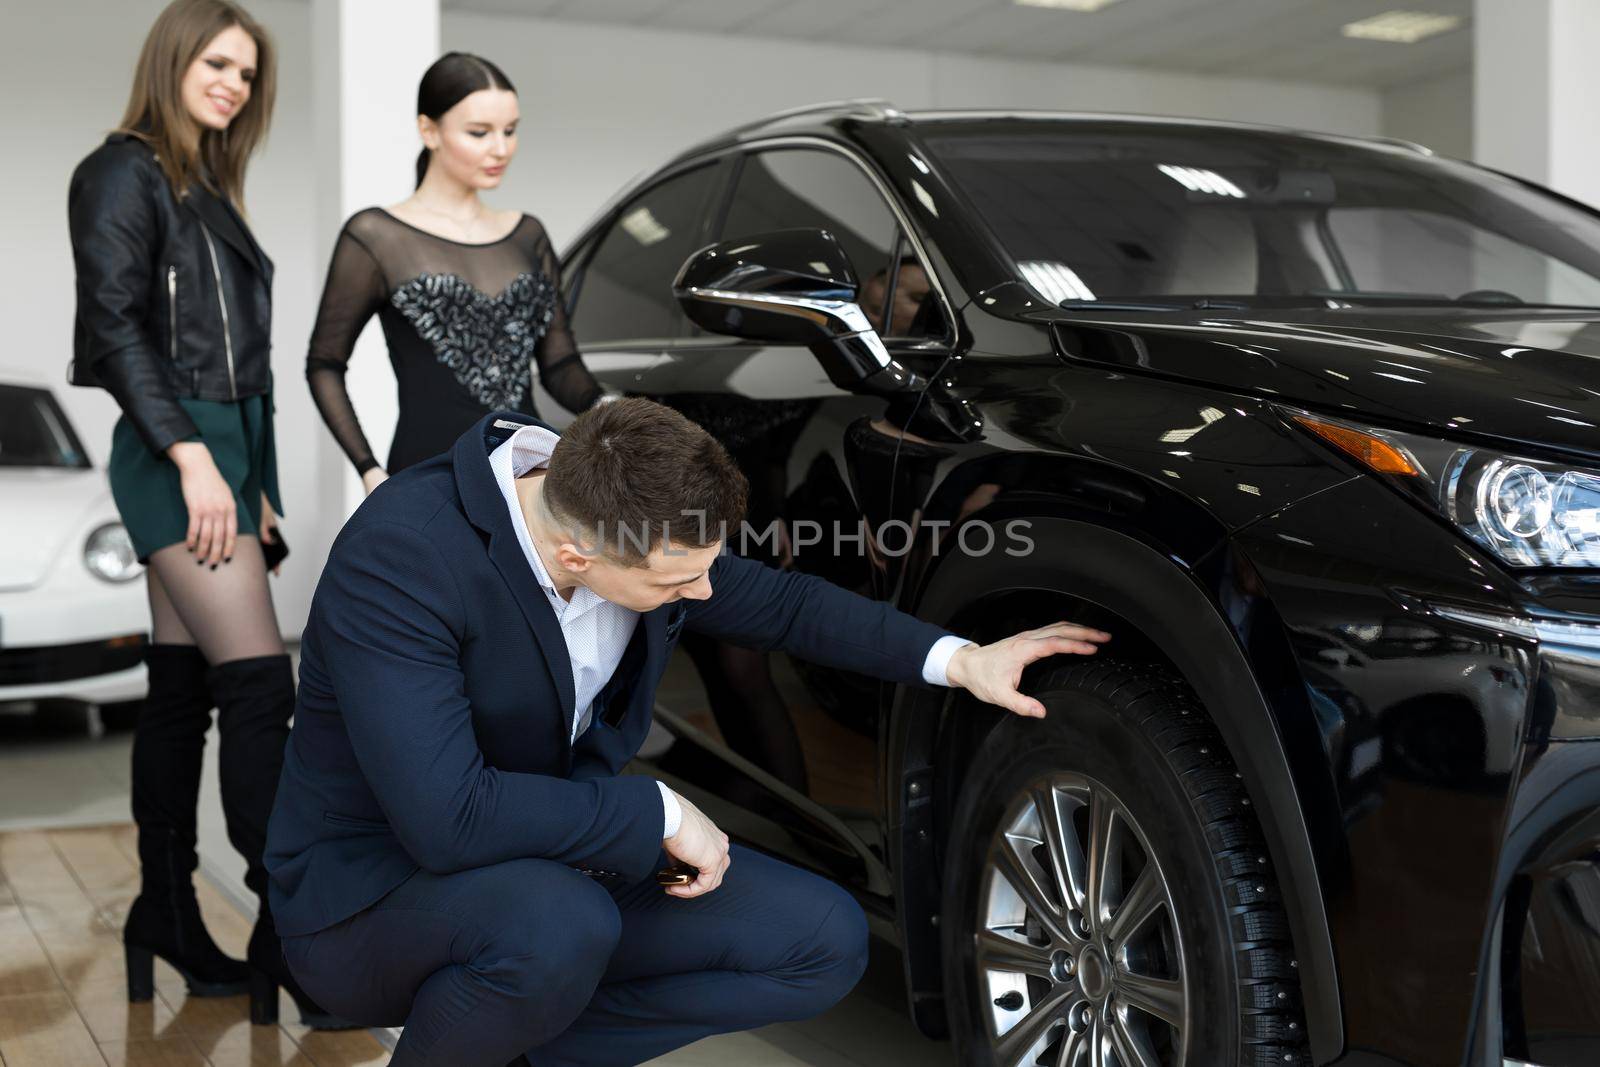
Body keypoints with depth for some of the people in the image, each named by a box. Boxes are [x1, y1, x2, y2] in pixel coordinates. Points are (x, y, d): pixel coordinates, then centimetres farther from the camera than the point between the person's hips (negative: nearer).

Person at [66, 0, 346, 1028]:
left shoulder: (206, 190, 21)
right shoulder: (125, 173, -3)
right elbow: (116, 325, -12)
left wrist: (252, 480, 13)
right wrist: (191, 457, -19)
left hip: (222, 449, 8)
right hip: (176, 450, -8)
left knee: (182, 689, 8)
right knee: (259, 683, -14)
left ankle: (168, 916, 14)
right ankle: (289, 928, -11)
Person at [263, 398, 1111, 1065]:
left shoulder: (634, 524, -9)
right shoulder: (399, 555, -30)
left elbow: (778, 602, 9)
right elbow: (447, 817, -37)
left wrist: (957, 660, 1)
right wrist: (656, 814, -27)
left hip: (557, 848, 7)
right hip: (373, 884, -6)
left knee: (826, 943, -5)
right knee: (561, 925, -39)